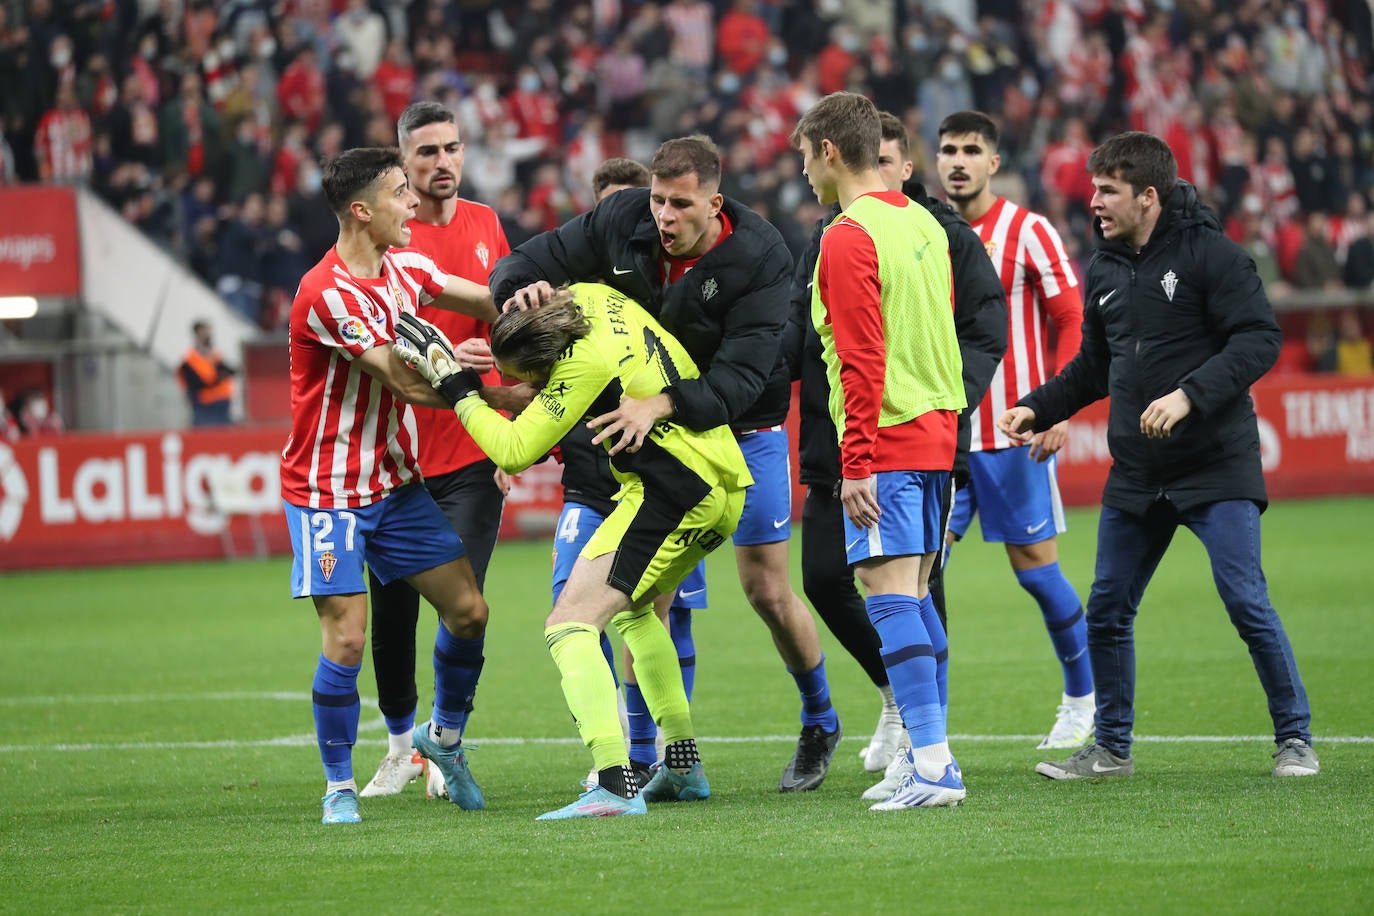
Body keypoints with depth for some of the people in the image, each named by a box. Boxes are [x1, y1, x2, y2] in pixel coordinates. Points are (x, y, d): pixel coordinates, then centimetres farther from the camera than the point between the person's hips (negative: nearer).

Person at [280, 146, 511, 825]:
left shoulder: (403, 269, 3)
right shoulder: (325, 295, -23)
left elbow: (488, 302, 5)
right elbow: (407, 384, -23)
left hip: (396, 482, 7)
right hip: (328, 491, -7)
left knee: (468, 610, 4)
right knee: (346, 638, -11)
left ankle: (445, 736, 27)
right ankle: (339, 787, 4)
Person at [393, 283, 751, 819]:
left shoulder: (584, 366, -19)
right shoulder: (589, 297, 5)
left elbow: (514, 451, -13)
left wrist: (456, 387, -6)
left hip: (672, 494, -11)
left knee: (569, 624, -14)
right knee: (633, 609, 31)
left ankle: (615, 785, -28)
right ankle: (683, 767, 31)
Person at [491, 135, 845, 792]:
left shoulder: (761, 259, -28)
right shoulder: (622, 220, -17)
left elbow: (740, 379, -35)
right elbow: (526, 264, -6)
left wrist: (661, 405, -51)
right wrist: (523, 288, -31)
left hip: (743, 427, -3)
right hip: (653, 425, 3)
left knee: (767, 590, -1)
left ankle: (820, 723, 25)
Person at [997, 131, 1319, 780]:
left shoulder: (1209, 253, -10)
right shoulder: (1104, 269, 11)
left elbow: (1260, 338, -17)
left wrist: (1189, 395, -26)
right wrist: (1037, 408, 9)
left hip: (1217, 466, -7)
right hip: (1135, 476, 7)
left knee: (1247, 604, -10)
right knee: (1106, 611, 7)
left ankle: (1295, 738, 3)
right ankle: (1111, 747, 20)